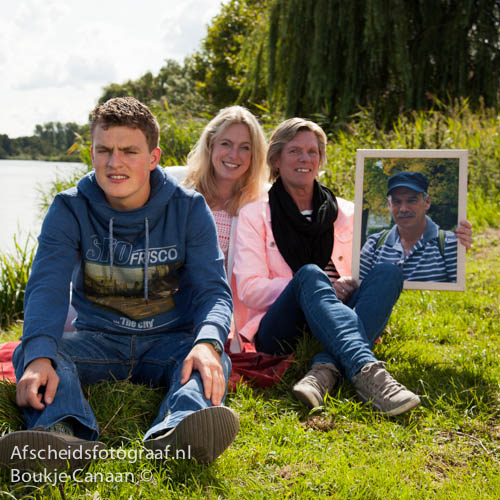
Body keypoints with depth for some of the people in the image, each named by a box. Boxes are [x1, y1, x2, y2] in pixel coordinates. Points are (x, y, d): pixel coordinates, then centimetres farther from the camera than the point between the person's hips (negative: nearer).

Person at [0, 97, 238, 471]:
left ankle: (177, 432, -64)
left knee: (212, 363, -32)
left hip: (170, 340, 0)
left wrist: (207, 342, -35)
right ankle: (64, 433, -58)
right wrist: (39, 354, -38)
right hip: (98, 340, 1)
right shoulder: (69, 209, -3)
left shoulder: (188, 208, -3)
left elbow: (213, 290, -10)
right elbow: (48, 287, -16)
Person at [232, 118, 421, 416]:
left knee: (389, 272, -23)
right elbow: (249, 290, -1)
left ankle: (326, 370, -42)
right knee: (310, 273, -33)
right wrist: (318, 285, -15)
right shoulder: (255, 215, 11)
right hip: (280, 332, -3)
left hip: (338, 325, 3)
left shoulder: (346, 213, 19)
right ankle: (367, 371, -53)